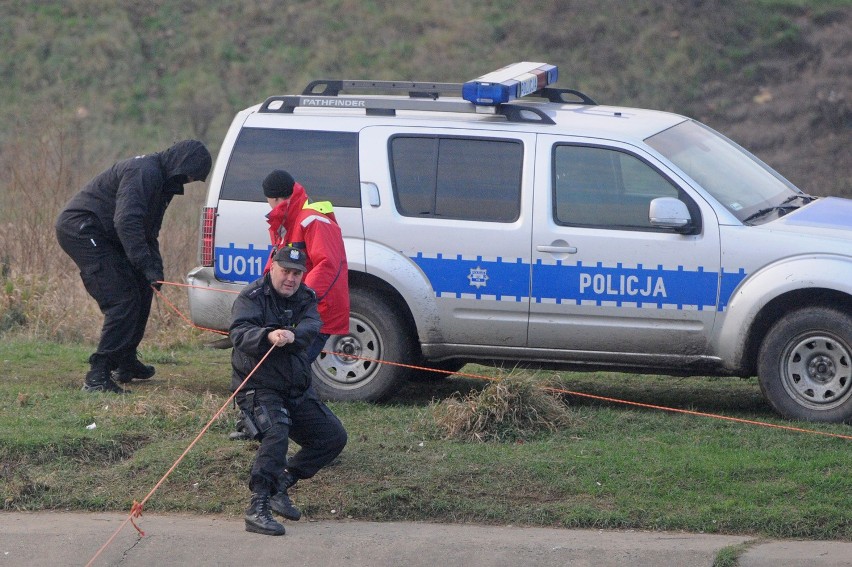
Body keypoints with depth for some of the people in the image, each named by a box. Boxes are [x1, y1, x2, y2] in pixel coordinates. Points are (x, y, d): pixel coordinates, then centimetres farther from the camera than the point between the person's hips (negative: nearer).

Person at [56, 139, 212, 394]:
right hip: (80, 228, -11)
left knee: (141, 290, 18)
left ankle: (126, 362, 31)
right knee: (123, 299, -17)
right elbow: (127, 221, -31)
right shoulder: (144, 172, -21)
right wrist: (148, 266, -32)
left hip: (99, 235, 11)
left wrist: (155, 268, 5)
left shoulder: (162, 180, 14)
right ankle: (97, 377, -19)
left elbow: (148, 232, 20)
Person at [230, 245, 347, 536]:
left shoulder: (306, 298, 6)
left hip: (298, 389, 7)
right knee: (276, 433, -32)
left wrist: (292, 336, -40)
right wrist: (268, 336, -49)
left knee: (334, 437, 6)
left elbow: (311, 327, -15)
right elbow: (239, 334, -28)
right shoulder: (252, 297, -10)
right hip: (258, 387, -7)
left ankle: (280, 484, 16)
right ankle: (258, 509, -33)